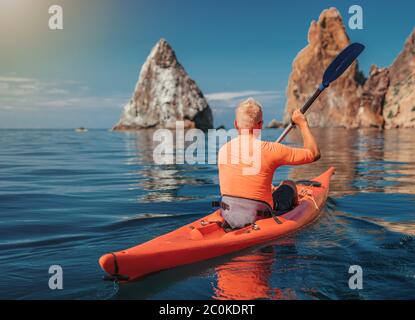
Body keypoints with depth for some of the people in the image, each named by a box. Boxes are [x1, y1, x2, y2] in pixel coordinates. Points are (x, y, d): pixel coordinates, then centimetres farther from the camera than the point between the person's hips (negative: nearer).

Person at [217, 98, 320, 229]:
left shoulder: (223, 150, -3)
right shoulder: (269, 149, -18)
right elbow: (314, 154, -6)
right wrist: (303, 124, 8)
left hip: (228, 218, 4)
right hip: (256, 221, -4)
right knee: (289, 185, 23)